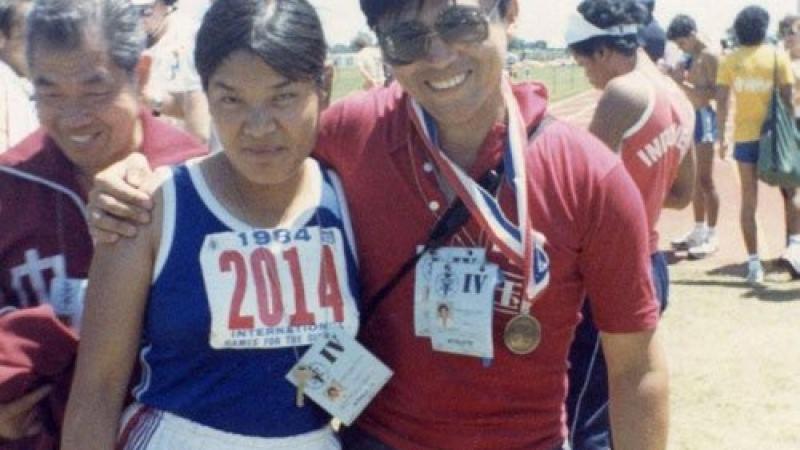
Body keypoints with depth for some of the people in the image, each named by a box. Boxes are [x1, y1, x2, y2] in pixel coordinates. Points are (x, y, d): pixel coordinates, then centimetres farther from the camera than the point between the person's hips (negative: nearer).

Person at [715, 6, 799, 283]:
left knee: (749, 200, 6)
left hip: (744, 136, 1)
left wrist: (722, 136, 4)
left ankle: (754, 263, 4)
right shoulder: (777, 56, -3)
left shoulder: (730, 60, 1)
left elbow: (722, 101, -2)